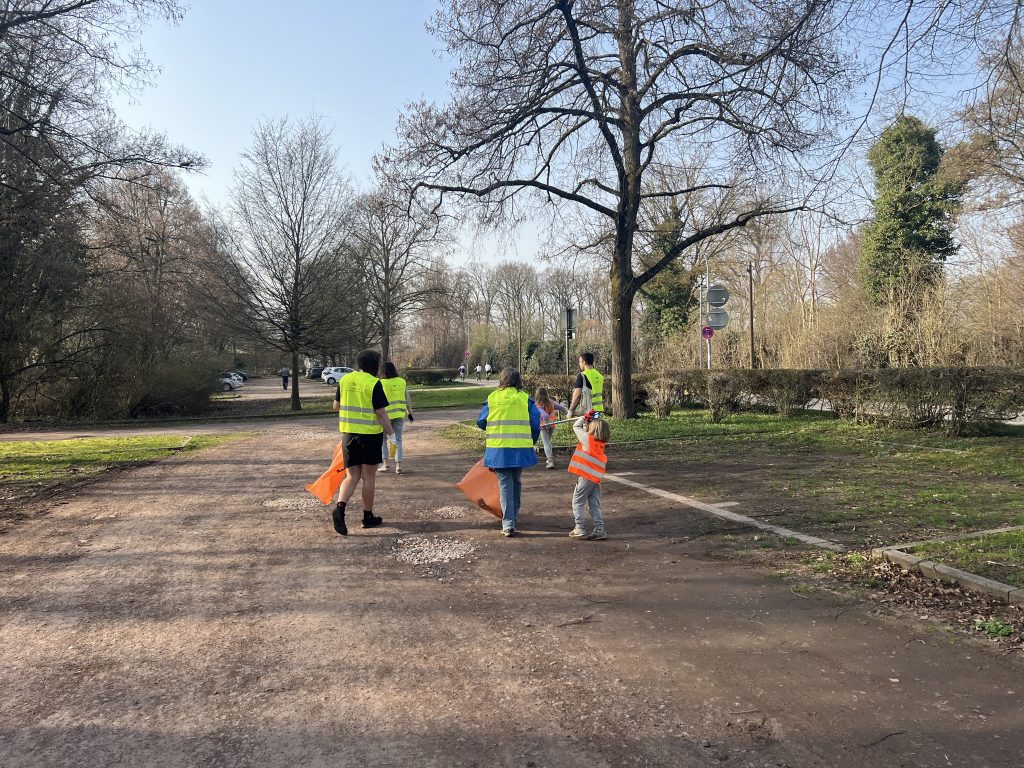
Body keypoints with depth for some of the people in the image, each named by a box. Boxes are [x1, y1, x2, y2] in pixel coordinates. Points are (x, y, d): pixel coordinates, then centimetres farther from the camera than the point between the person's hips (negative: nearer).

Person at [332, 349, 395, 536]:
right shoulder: (374, 383, -12)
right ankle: (368, 516, 17)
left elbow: (336, 406, 11)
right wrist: (391, 434, -3)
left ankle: (340, 507, -12)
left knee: (352, 476, 10)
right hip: (370, 435, -4)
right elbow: (381, 413, -13)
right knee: (369, 477, 8)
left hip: (348, 433, 4)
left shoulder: (344, 380, 4)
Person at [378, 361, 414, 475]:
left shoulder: (381, 383, -7)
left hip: (386, 414, -3)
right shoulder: (402, 382, 3)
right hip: (400, 414, 3)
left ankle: (385, 463, 9)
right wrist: (409, 412, 17)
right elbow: (407, 399, 8)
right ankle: (398, 465, 5)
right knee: (398, 439, 8)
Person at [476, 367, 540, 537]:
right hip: (520, 448, 1)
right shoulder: (525, 399, -1)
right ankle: (513, 518, 30)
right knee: (516, 482, 19)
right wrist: (531, 441, 16)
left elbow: (481, 422, 5)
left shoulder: (492, 398, -1)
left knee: (505, 485, 5)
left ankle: (508, 524, -1)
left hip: (498, 449, -1)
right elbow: (535, 423, -1)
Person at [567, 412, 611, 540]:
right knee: (595, 504, 12)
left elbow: (576, 426, 2)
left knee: (577, 502, 4)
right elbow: (586, 430, 22)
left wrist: (585, 418, 12)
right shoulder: (601, 442, 7)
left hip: (586, 477, -7)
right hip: (597, 478, 7)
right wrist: (588, 421, 13)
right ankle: (599, 529, 10)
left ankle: (579, 528, -1)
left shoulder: (587, 438, -11)